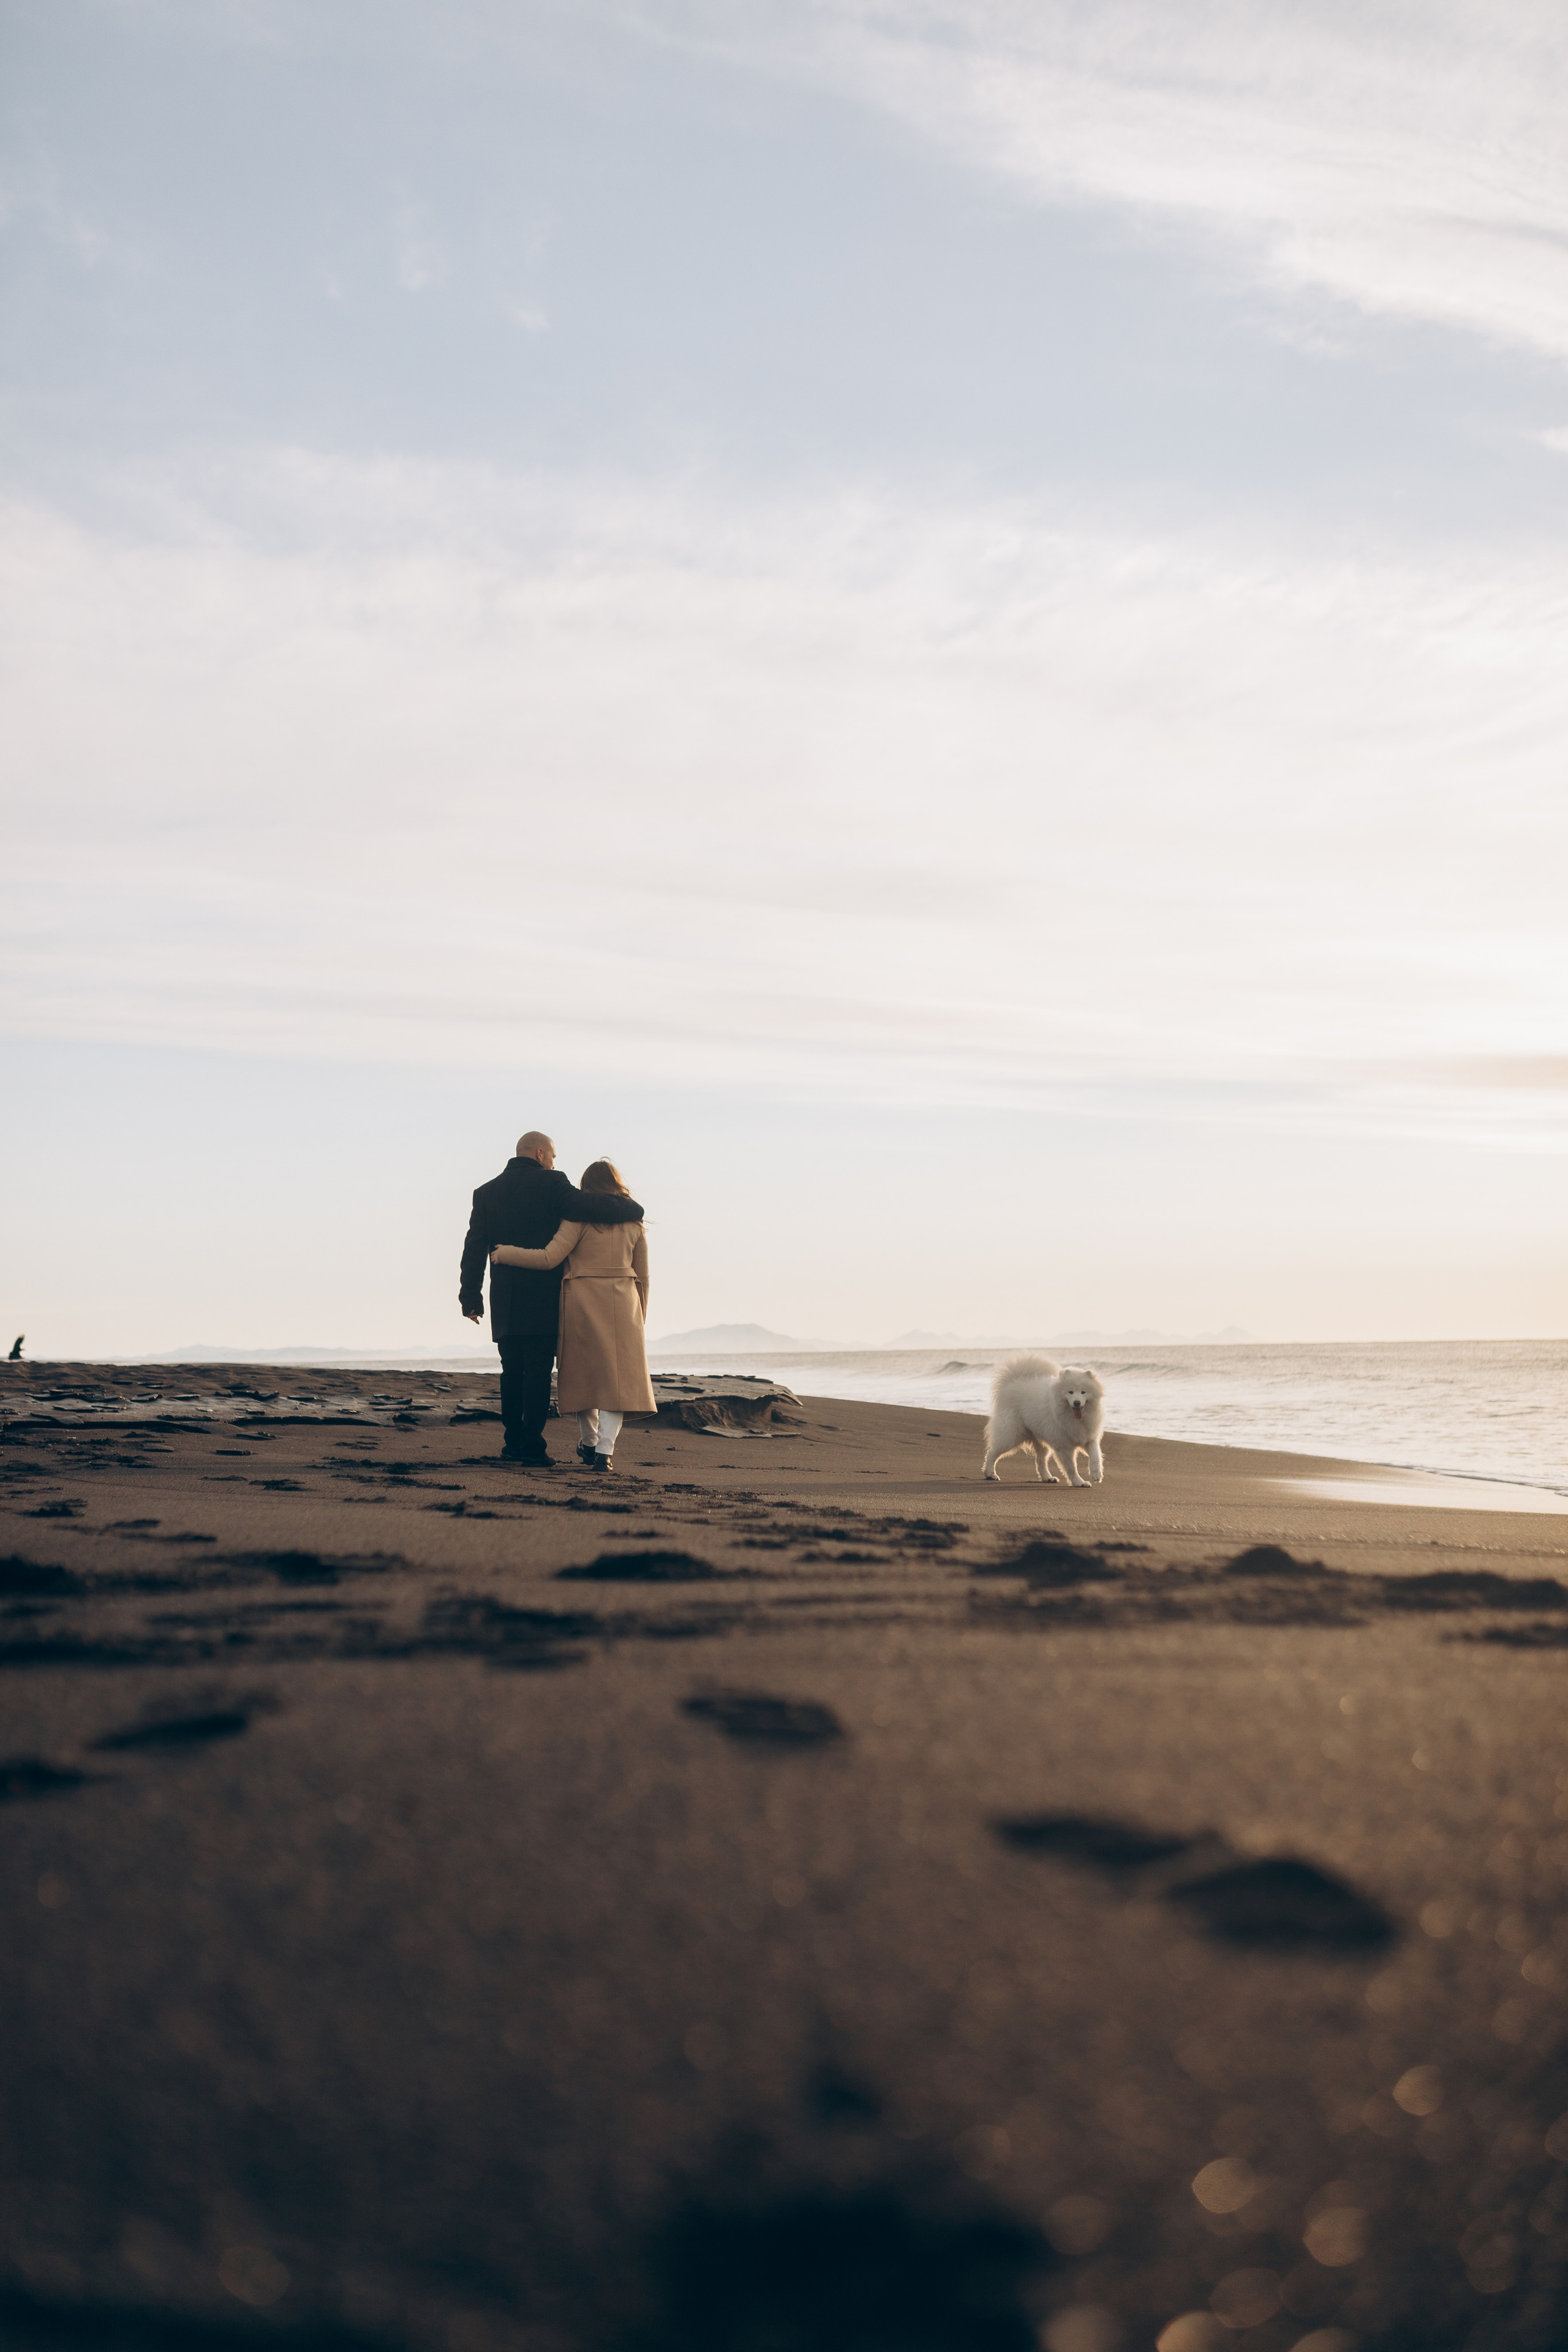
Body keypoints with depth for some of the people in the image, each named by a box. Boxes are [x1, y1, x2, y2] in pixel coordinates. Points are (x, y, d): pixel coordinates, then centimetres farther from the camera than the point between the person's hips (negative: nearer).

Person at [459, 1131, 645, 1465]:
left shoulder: (486, 1192, 11)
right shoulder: (550, 1184, -4)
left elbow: (475, 1249, 8)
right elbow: (591, 1209, -15)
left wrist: (471, 1297, 9)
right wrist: (634, 1210, 1)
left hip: (505, 1301, 5)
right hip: (543, 1299, -5)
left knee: (512, 1372, 12)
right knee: (538, 1373, -3)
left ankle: (513, 1443, 14)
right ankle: (533, 1446, -6)